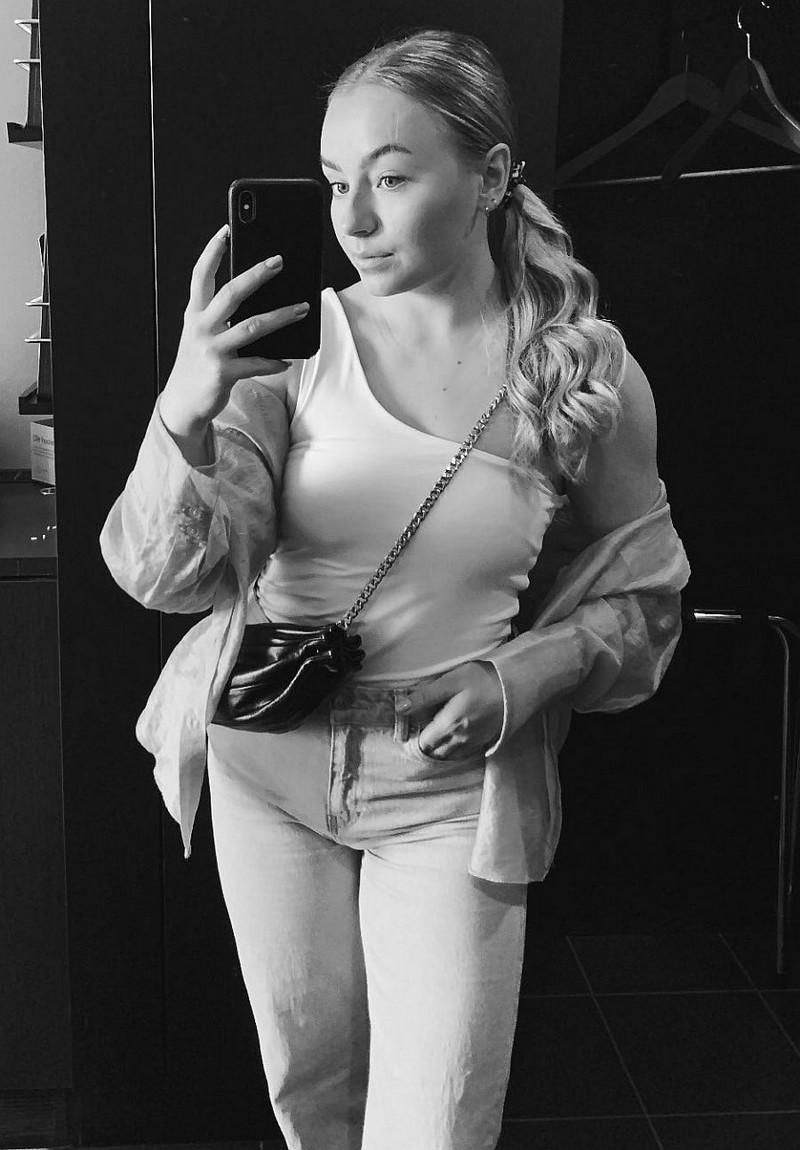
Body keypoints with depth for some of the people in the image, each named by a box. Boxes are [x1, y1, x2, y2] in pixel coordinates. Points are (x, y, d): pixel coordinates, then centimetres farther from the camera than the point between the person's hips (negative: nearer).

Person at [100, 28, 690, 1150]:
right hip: (268, 757, 2)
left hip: (452, 781, -1)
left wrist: (527, 674, -15)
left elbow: (645, 593, 3)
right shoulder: (297, 339, -10)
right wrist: (185, 417, -36)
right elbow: (171, 576, -17)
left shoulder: (588, 373, -9)